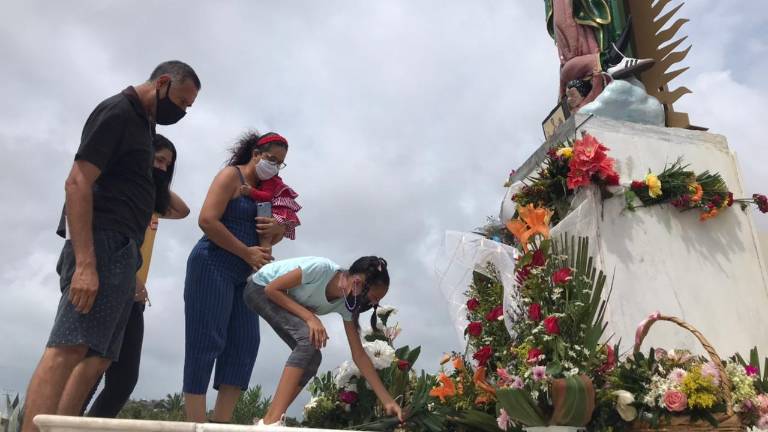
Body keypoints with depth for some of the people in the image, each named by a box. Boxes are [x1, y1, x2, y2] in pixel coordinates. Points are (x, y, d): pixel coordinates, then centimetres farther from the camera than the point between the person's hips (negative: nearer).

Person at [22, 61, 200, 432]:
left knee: (96, 357, 4)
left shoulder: (141, 121, 23)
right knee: (68, 351, -17)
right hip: (102, 245, -10)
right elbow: (77, 183, -14)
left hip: (119, 252, 10)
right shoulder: (117, 112, -5)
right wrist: (85, 263, -24)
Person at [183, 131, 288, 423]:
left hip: (242, 275, 8)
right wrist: (247, 253, -13)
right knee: (206, 344, -8)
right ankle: (195, 423, -5)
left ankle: (221, 422, 3)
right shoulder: (231, 175, -3)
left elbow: (271, 235, 23)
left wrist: (278, 229, -3)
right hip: (213, 266, -8)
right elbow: (207, 220, -15)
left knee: (244, 344, 0)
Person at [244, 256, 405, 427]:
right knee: (308, 338, -27)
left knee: (312, 357, -8)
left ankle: (270, 419, -1)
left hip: (286, 302, 7)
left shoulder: (345, 304, -15)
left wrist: (387, 401, -14)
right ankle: (272, 421, -28)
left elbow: (359, 355, -12)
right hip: (261, 288, -7)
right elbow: (272, 289, -27)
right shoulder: (321, 268, -35)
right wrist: (310, 317, -32)